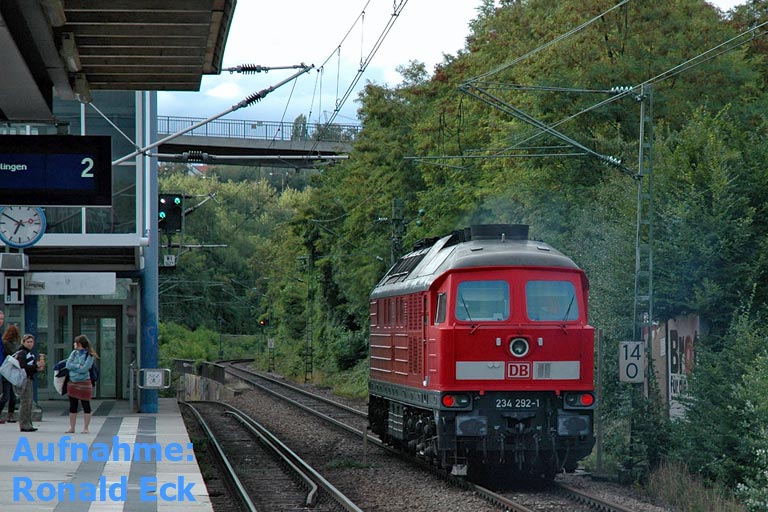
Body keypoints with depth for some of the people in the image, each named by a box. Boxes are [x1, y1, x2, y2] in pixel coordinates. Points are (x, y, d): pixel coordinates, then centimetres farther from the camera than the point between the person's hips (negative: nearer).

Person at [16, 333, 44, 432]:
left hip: (30, 379, 9)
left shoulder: (32, 354, 19)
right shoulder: (21, 353, -9)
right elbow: (22, 367, -20)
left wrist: (38, 369, 5)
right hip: (23, 379, -9)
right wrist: (36, 365, -19)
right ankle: (24, 425, -9)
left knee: (29, 403, 11)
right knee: (25, 402, -10)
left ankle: (28, 425, 16)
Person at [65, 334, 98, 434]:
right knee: (72, 406, 9)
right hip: (72, 383, 5)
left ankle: (85, 428, 6)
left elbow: (84, 369, -17)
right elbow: (68, 365, -2)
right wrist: (78, 366, -12)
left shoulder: (89, 355, -7)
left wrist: (73, 367, -8)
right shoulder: (74, 353, 9)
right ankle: (72, 427, 15)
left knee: (86, 406, 1)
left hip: (84, 383, -5)